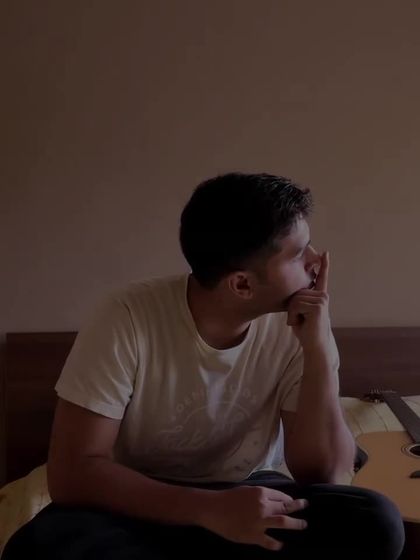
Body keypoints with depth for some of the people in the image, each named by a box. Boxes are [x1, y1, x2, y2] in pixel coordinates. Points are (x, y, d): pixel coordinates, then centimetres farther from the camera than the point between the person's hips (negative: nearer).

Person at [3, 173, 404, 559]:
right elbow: (71, 473, -23)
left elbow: (321, 472, -14)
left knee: (376, 523, -25)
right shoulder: (128, 318, -22)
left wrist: (319, 349, -25)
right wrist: (211, 509, -33)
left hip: (251, 497, 2)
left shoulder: (295, 326, -12)